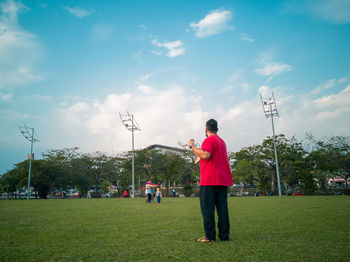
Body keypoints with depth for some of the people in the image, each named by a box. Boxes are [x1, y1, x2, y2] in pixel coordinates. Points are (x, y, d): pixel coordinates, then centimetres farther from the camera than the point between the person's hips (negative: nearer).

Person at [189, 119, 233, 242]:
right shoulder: (221, 141, 21)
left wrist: (192, 146, -12)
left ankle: (210, 236, -2)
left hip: (210, 180, -8)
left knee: (207, 208, -3)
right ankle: (224, 234, 12)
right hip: (223, 180, 8)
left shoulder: (208, 140, -7)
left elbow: (205, 155, -23)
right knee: (222, 208, 9)